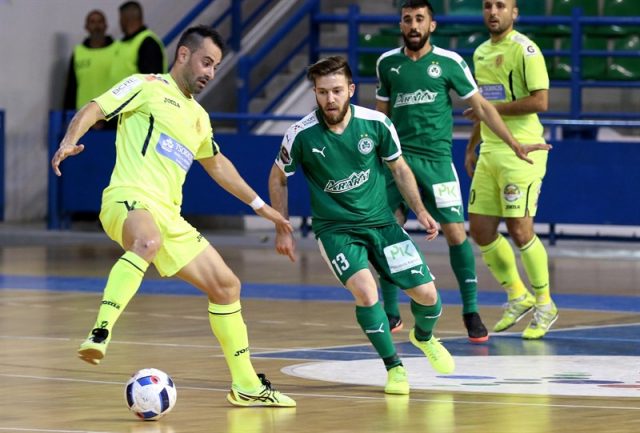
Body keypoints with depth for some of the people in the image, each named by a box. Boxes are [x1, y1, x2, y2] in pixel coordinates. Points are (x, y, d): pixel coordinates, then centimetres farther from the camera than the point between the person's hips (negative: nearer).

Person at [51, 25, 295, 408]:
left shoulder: (198, 116, 26)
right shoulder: (148, 87, 4)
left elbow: (217, 164, 41)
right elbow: (92, 110, -4)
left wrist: (260, 206, 40)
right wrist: (70, 140, -25)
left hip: (170, 217, 8)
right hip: (130, 199, -8)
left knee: (227, 286, 8)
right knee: (148, 241, -43)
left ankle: (246, 386, 19)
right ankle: (100, 334, -49)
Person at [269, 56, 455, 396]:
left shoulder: (376, 123, -12)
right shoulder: (302, 135, -17)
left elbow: (399, 168, 6)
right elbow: (278, 177, 2)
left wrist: (420, 211, 0)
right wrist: (282, 230, 3)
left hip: (381, 223, 2)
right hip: (335, 229, -2)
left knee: (427, 294, -3)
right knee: (365, 291, -27)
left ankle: (424, 337, 35)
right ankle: (394, 367, -8)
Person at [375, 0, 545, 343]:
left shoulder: (449, 63, 1)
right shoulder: (387, 63, 8)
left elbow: (481, 107, 6)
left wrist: (514, 143, 3)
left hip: (435, 158, -2)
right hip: (397, 157, 2)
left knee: (455, 231, -9)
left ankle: (471, 311, 3)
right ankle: (390, 314, 10)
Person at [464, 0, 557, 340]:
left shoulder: (524, 50, -10)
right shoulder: (480, 53, 16)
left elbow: (540, 101, -19)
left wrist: (492, 108, -16)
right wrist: (471, 147, 22)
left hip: (521, 153, -8)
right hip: (489, 152, 8)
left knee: (520, 231, -10)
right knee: (481, 231, 6)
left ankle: (545, 306, 7)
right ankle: (518, 298, 23)